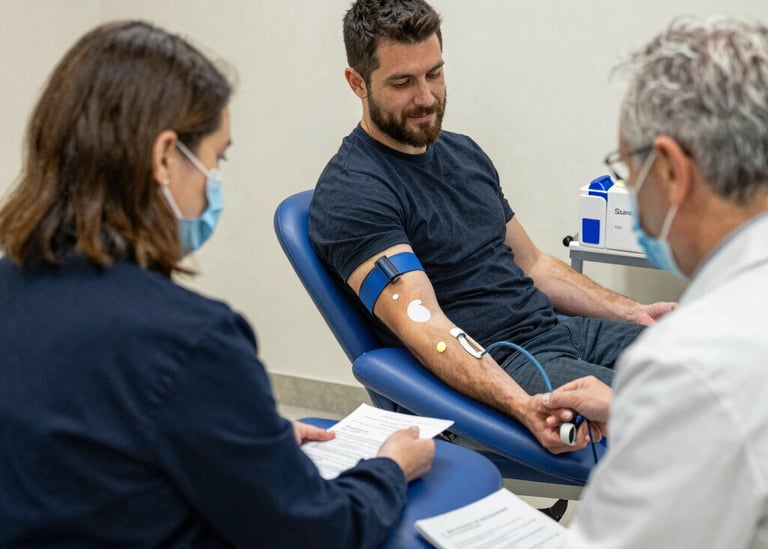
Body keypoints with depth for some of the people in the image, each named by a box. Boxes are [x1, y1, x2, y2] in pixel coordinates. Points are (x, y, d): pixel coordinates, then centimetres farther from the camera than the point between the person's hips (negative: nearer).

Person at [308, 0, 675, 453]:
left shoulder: (464, 153, 16)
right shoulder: (352, 192, -11)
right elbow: (421, 322, -23)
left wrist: (633, 313, 11)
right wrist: (522, 407, -37)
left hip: (559, 329, 9)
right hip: (480, 367, -9)